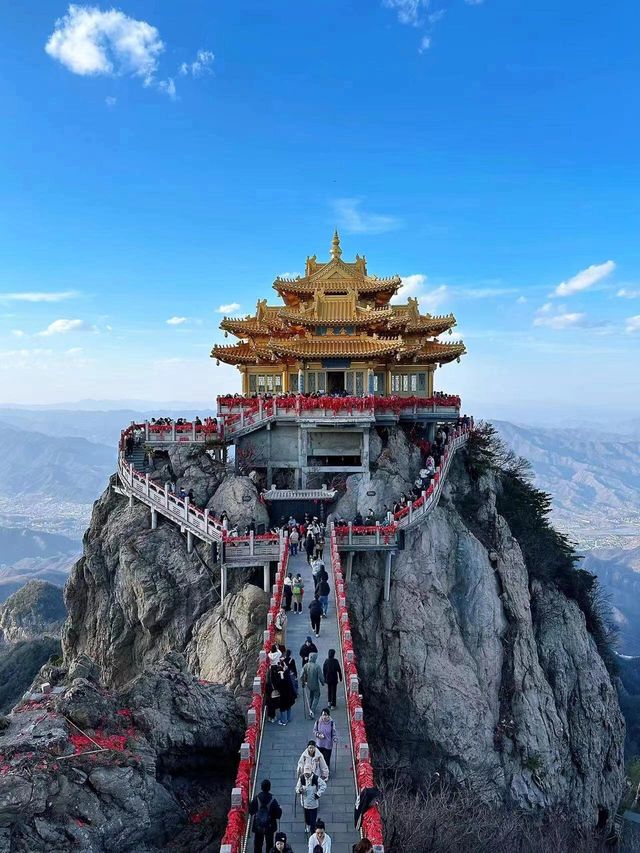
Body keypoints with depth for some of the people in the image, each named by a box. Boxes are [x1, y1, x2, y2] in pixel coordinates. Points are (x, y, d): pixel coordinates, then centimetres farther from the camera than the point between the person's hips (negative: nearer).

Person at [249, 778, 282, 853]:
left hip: (258, 826, 1)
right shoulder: (272, 799, -18)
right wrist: (279, 809, 8)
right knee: (269, 844, 16)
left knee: (257, 844, 15)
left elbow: (251, 810, -6)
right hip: (269, 826, -1)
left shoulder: (256, 798, -14)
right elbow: (277, 812, -13)